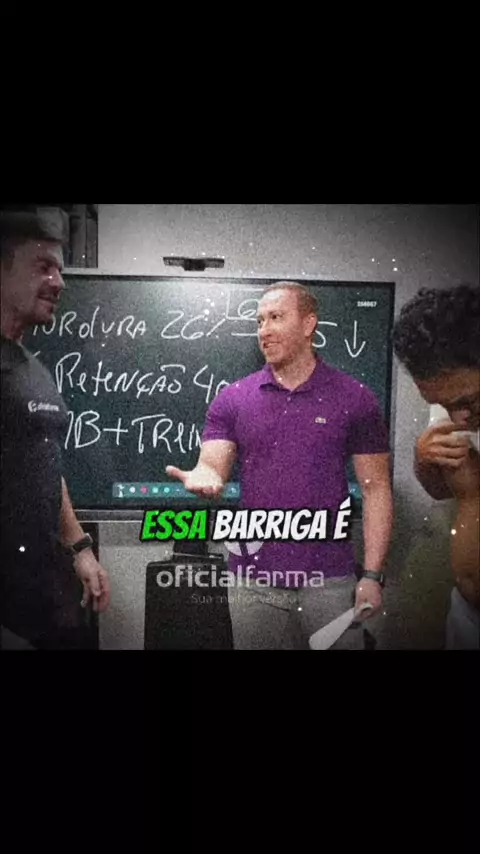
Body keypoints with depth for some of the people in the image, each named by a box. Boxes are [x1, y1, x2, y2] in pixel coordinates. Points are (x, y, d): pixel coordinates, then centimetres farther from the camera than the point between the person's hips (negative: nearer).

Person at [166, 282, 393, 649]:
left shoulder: (355, 399, -3)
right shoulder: (232, 400, 3)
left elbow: (375, 488, -2)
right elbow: (213, 464, -5)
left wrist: (372, 575, -7)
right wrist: (203, 478, -30)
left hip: (329, 580, -1)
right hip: (253, 581, 2)